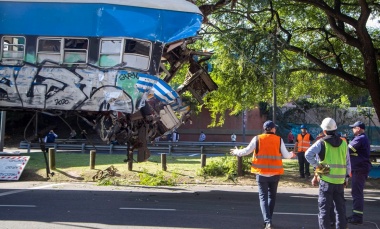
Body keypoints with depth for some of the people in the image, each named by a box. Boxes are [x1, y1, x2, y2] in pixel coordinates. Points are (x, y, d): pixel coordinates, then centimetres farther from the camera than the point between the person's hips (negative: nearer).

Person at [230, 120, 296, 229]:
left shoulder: (257, 139, -3)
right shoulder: (279, 140, -1)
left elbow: (246, 151, 2)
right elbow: (286, 155, 3)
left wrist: (237, 152, 22)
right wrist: (292, 154, 26)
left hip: (261, 173, -1)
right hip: (275, 173, 1)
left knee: (263, 197, 3)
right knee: (272, 196, 17)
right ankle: (268, 220, 24)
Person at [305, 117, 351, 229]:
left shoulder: (322, 142, -6)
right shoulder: (343, 143, 8)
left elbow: (308, 154, -18)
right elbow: (347, 163, 11)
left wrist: (316, 165, -8)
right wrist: (346, 177, 19)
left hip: (326, 179, -4)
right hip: (340, 180, 4)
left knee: (324, 207, 3)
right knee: (340, 207, 13)